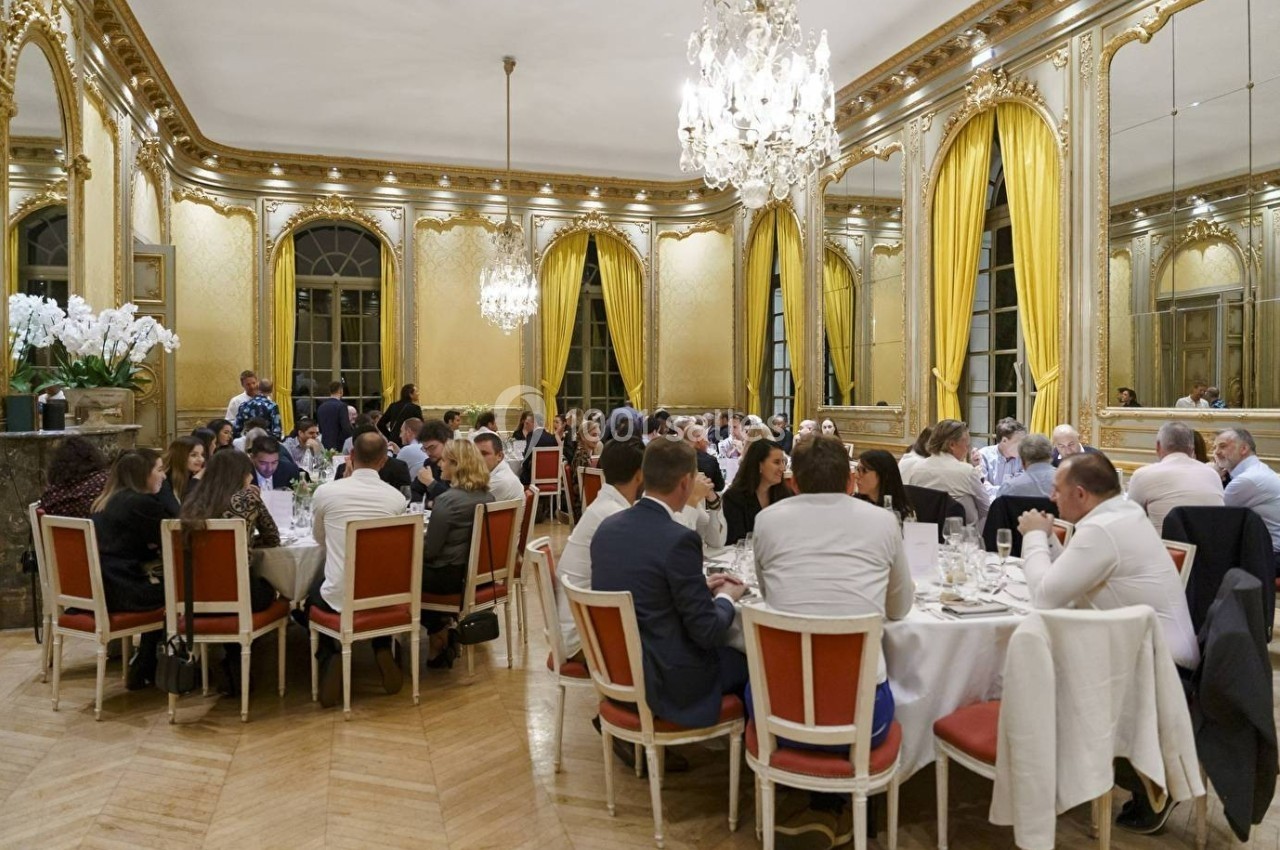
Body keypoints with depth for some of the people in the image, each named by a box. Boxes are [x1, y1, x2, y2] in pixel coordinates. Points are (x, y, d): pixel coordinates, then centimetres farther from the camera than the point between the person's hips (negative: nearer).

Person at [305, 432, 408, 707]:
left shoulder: (325, 491, -9)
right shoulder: (397, 498, -5)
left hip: (340, 597, -2)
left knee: (314, 593, 32)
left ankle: (329, 659, 14)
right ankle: (383, 653, 21)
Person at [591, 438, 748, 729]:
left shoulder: (607, 527, -2)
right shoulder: (679, 539, -24)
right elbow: (707, 631, -18)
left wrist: (700, 586, 13)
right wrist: (726, 597, 2)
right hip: (664, 683, -7)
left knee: (724, 649, 27)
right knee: (748, 661, 18)